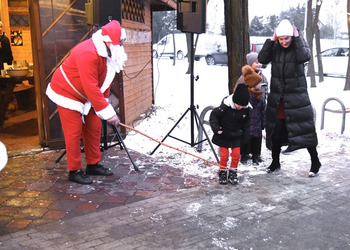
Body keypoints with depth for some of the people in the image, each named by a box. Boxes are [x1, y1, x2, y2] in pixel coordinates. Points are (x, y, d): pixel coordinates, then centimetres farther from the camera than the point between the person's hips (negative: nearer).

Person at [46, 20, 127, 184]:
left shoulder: (108, 53, -3)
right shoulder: (88, 53, -33)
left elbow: (105, 80, 7)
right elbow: (91, 87, -35)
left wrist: (104, 102, 2)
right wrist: (107, 112, -33)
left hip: (85, 96, 9)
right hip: (67, 93, -9)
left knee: (94, 127, 9)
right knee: (74, 132, -5)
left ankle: (93, 165, 22)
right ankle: (74, 171, 6)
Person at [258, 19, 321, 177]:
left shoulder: (299, 45, -3)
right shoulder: (274, 48, 3)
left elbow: (304, 57, -24)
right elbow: (262, 59, -11)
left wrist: (297, 37, -19)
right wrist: (271, 40, -13)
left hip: (297, 96, -3)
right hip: (277, 97, 3)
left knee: (304, 129, 1)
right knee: (276, 131, 10)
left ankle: (315, 162, 17)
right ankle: (275, 162, 27)